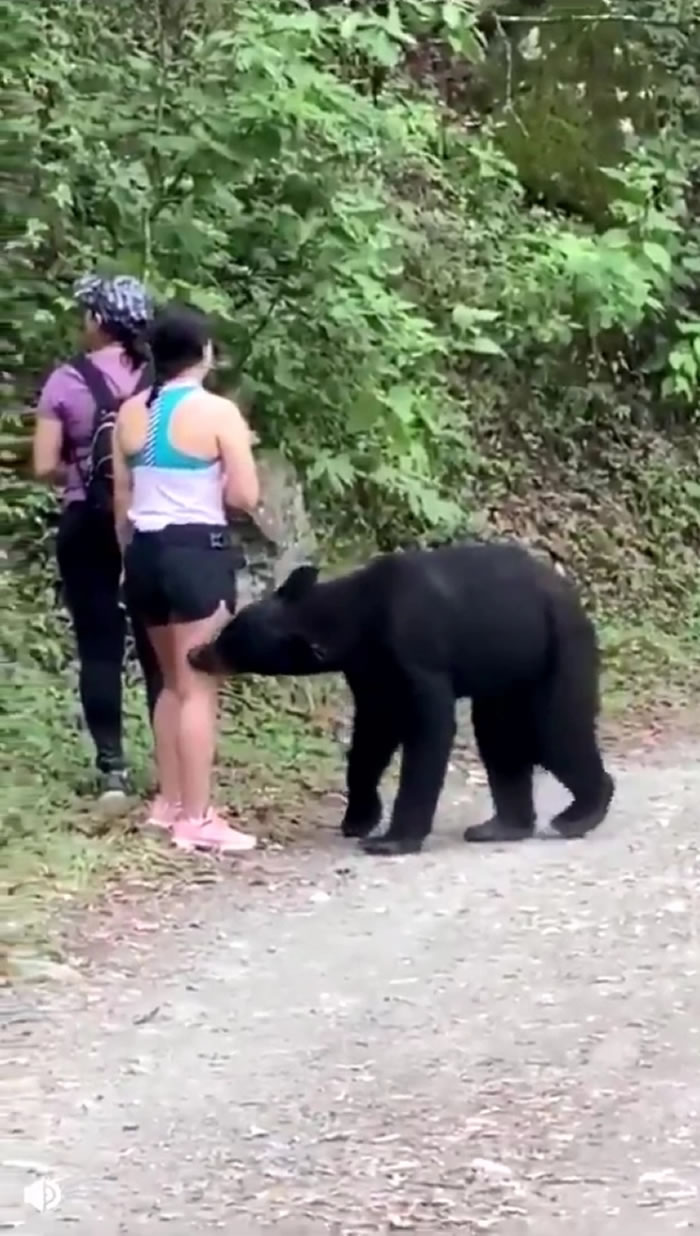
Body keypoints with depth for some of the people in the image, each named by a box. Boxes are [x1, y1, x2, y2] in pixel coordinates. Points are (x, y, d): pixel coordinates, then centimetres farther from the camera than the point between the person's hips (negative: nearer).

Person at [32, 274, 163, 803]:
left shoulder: (67, 381, -7)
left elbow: (45, 466, -9)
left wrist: (79, 471, 10)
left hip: (89, 524, -2)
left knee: (100, 648, 4)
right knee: (159, 646, 8)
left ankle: (112, 768, 1)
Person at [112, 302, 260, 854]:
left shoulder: (131, 413, 7)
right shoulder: (218, 412, -11)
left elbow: (121, 499, 11)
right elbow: (245, 496, -13)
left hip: (146, 550, 7)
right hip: (198, 551, -7)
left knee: (174, 682, 20)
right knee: (200, 688, -4)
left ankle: (170, 802, 25)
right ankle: (196, 818, -5)